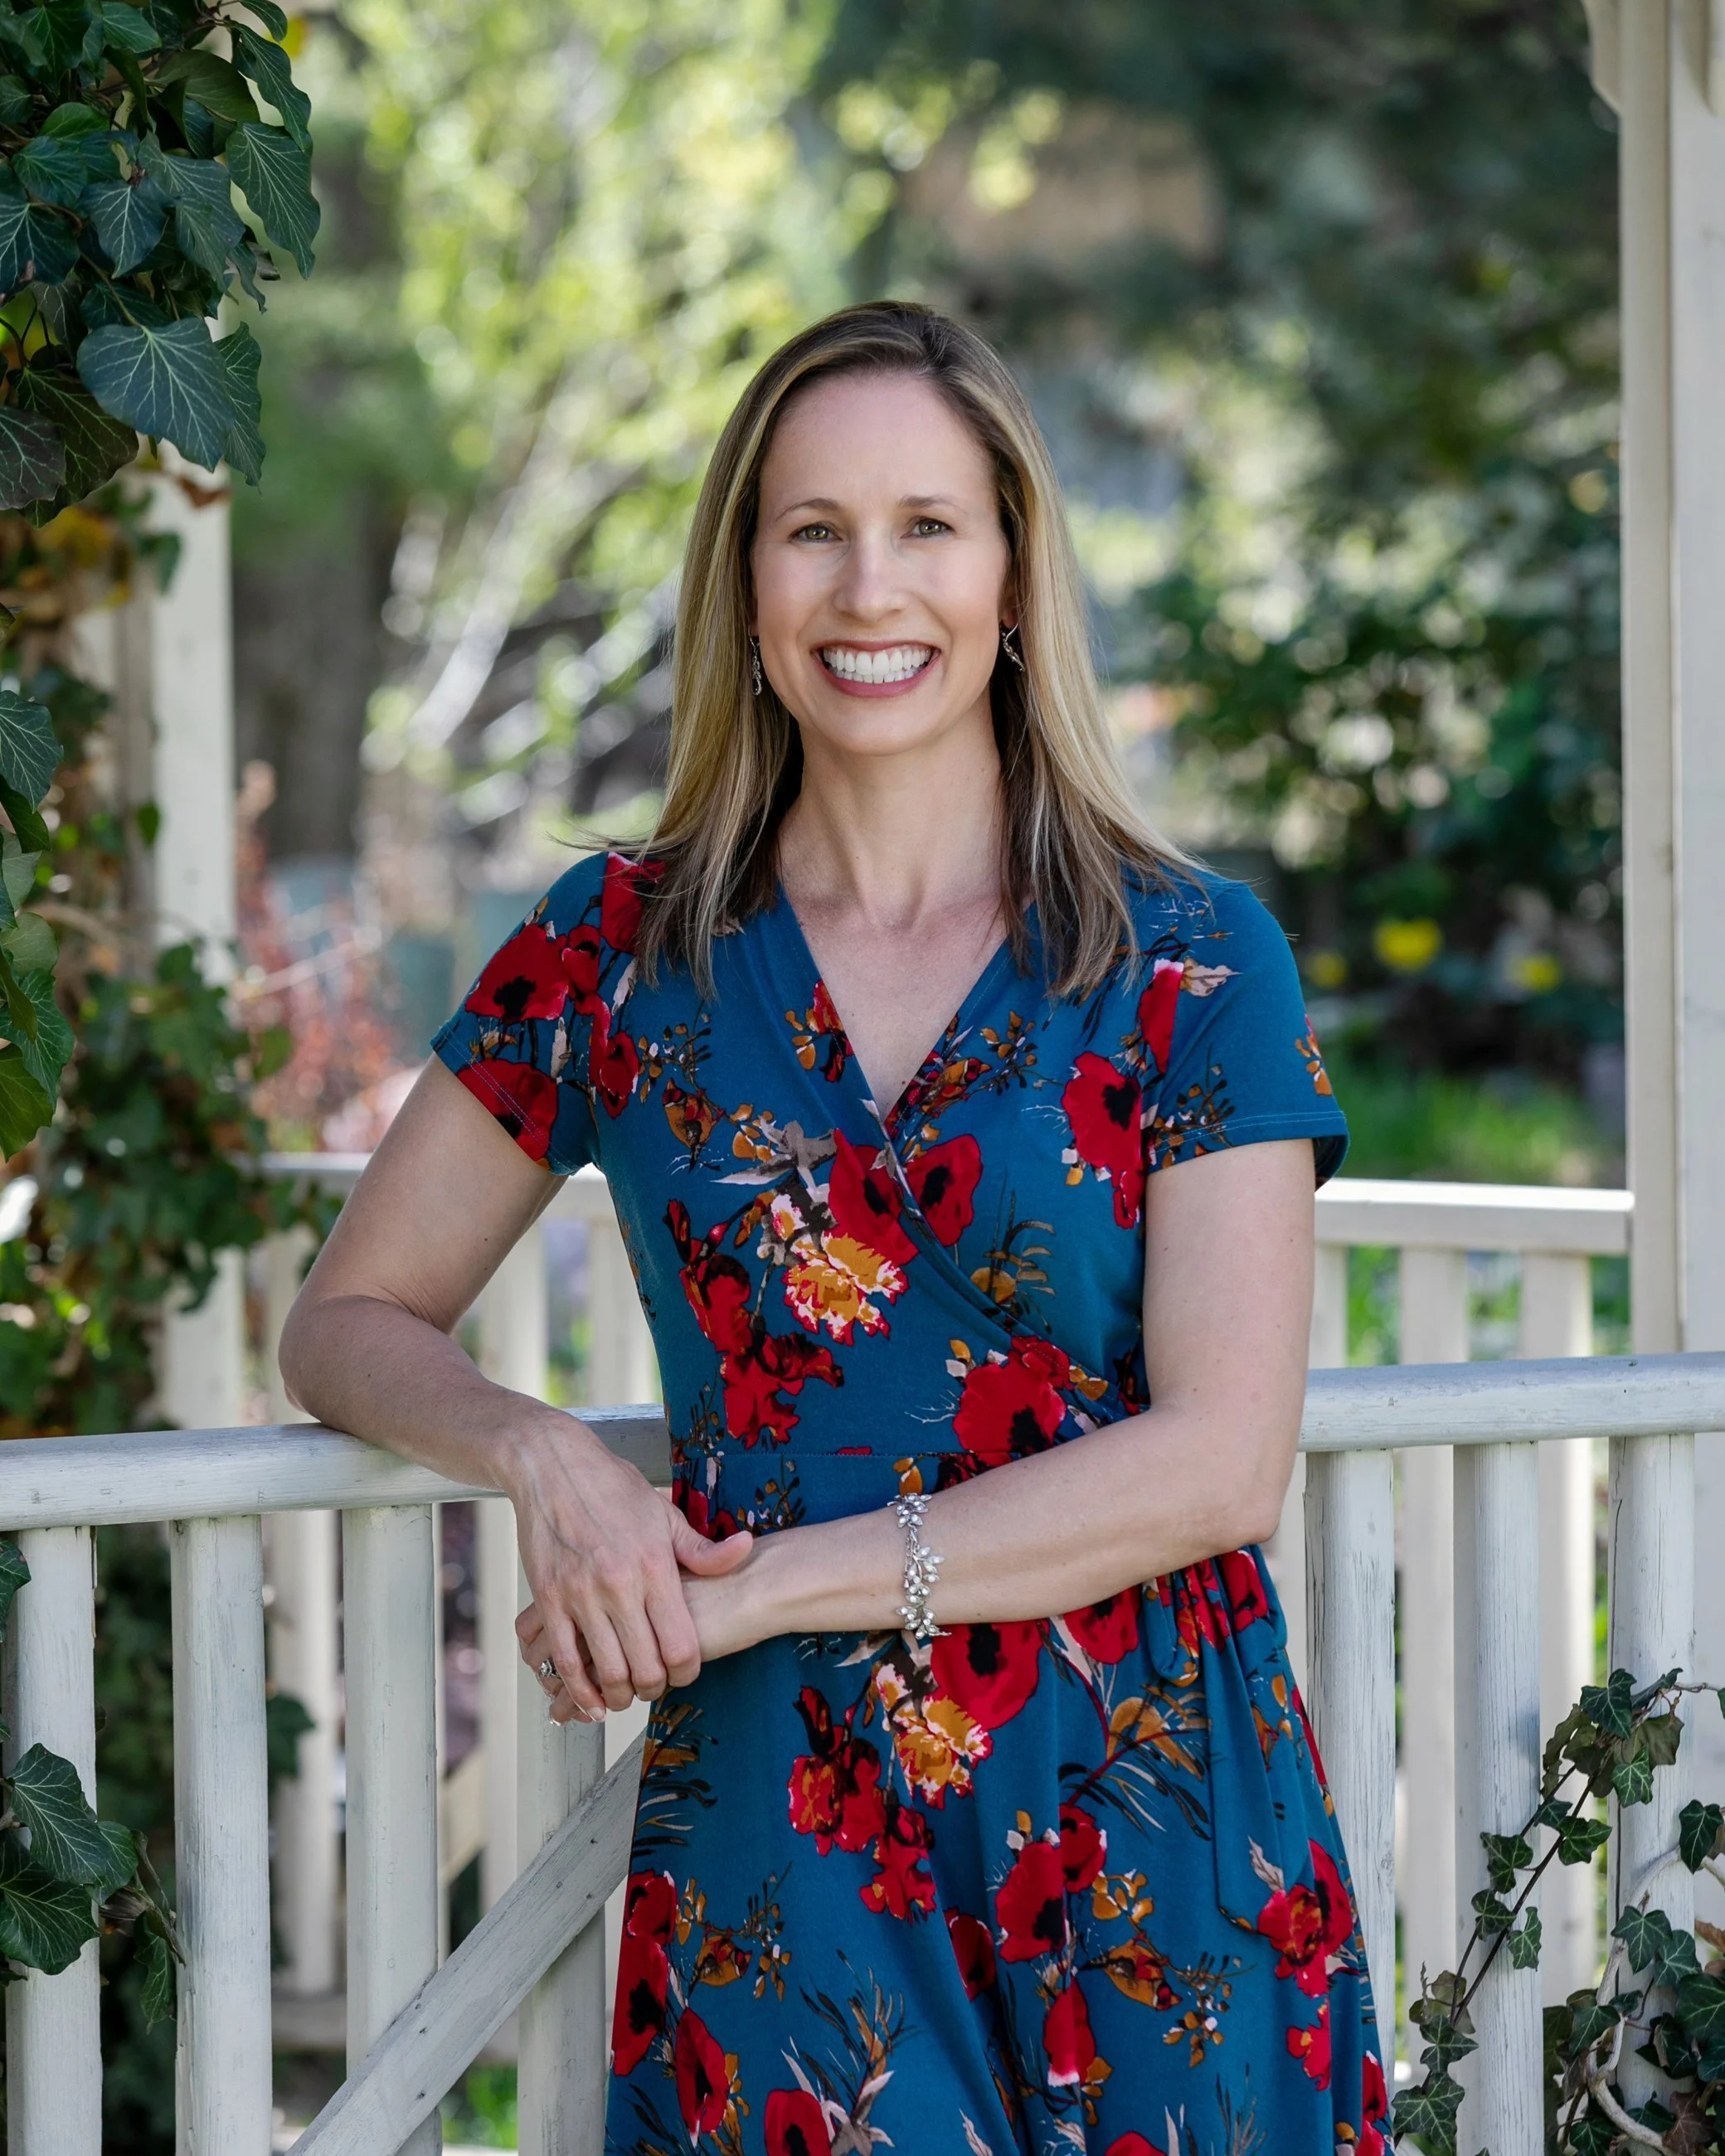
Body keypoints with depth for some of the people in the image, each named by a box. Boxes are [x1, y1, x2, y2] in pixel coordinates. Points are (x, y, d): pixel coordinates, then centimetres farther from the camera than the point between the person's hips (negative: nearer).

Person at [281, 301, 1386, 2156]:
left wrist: (757, 1582, -14)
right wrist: (546, 1461, -11)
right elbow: (350, 1321, 12)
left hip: (1155, 1841, 0)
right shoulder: (619, 953, 6)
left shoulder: (1191, 960, 0)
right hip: (776, 1847, 1)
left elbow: (1222, 1456, -8)